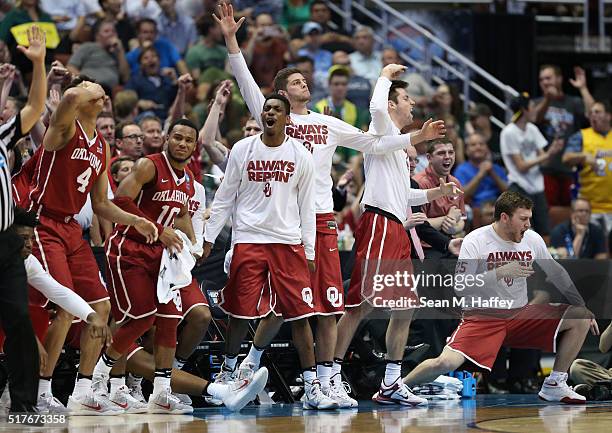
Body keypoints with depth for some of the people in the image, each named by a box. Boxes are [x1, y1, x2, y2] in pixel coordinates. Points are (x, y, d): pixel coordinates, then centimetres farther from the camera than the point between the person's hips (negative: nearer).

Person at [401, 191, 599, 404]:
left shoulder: (532, 239, 1)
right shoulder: (475, 241, -13)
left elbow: (557, 274, 17)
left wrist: (584, 308, 14)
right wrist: (501, 272, -27)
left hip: (521, 314, 5)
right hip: (482, 317, -5)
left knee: (581, 318, -9)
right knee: (445, 363, -28)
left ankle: (554, 385, 2)